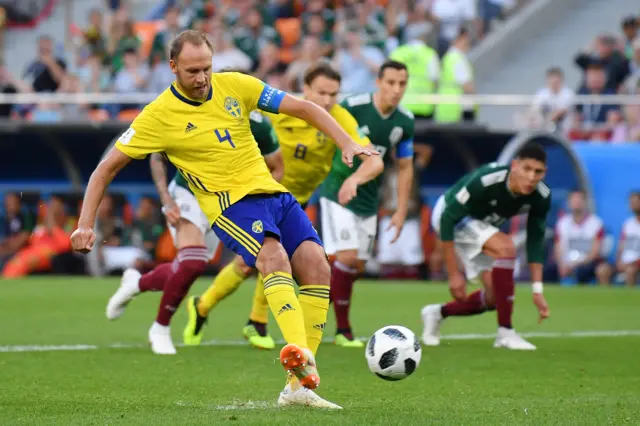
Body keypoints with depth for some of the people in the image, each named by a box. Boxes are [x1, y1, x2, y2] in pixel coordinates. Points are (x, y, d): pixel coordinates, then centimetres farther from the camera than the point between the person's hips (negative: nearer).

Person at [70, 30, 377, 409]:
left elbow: (303, 108, 7)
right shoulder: (159, 115, -5)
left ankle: (299, 384, -14)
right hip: (231, 203, -5)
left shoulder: (234, 86, 4)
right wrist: (86, 224, -9)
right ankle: (301, 355, -51)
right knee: (274, 254, -33)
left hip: (273, 193, 5)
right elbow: (107, 168, 0)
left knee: (316, 265, -15)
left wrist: (347, 143, -5)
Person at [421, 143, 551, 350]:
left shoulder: (541, 197, -21)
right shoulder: (485, 181, -39)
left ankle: (438, 313, 27)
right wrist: (454, 273, -30)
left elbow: (535, 241, -11)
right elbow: (448, 218, -32)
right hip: (448, 215, -7)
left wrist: (537, 290, -16)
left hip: (481, 223, 7)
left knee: (494, 299, 0)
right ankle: (505, 333, -24)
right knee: (506, 248, -31)